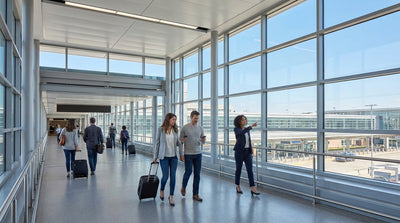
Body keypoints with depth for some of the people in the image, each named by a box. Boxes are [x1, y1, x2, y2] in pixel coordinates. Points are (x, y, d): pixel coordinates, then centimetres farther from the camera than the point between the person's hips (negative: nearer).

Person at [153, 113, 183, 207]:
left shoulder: (175, 130, 6)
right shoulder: (161, 129, -4)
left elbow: (178, 143, 12)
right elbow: (157, 143, 0)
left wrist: (181, 154, 2)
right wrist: (155, 156, 2)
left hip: (174, 156, 3)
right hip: (164, 156, -3)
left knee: (173, 176, 1)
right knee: (165, 176, -2)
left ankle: (171, 197, 14)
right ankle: (162, 190, 30)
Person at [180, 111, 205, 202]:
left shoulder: (200, 128, 7)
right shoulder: (185, 128, -5)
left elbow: (203, 142, 11)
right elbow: (181, 141, -2)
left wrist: (203, 140, -11)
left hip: (198, 154, 4)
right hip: (188, 154, -4)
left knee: (197, 174, 4)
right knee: (188, 172, 0)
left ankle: (195, 194, 13)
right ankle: (183, 187, 29)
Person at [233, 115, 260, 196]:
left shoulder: (247, 129, 12)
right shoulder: (236, 129, -6)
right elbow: (241, 133, -30)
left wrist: (251, 152, 15)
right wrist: (251, 126, -37)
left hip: (248, 151, 5)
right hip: (239, 151, -5)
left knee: (250, 169, -3)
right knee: (239, 169, 7)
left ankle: (253, 189, -5)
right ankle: (238, 187, 23)